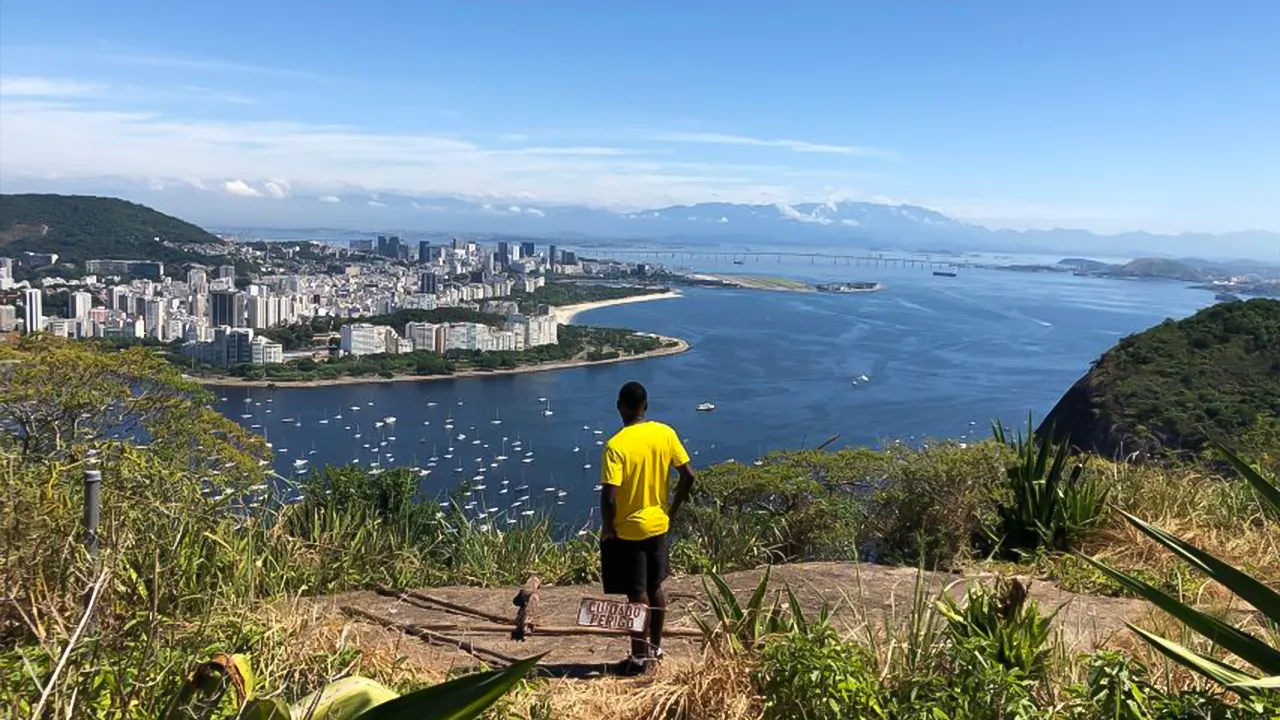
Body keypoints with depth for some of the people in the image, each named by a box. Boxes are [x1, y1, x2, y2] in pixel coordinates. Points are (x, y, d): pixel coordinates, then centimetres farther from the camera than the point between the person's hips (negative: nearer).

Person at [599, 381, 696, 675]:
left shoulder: (616, 445, -20)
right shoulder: (665, 433, -5)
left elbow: (609, 496, -25)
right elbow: (688, 476, -2)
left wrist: (607, 529, -9)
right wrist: (671, 511, 9)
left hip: (627, 531, -5)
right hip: (657, 525, 5)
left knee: (637, 594, 6)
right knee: (654, 587, 19)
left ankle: (639, 656, 17)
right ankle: (655, 645, 33)